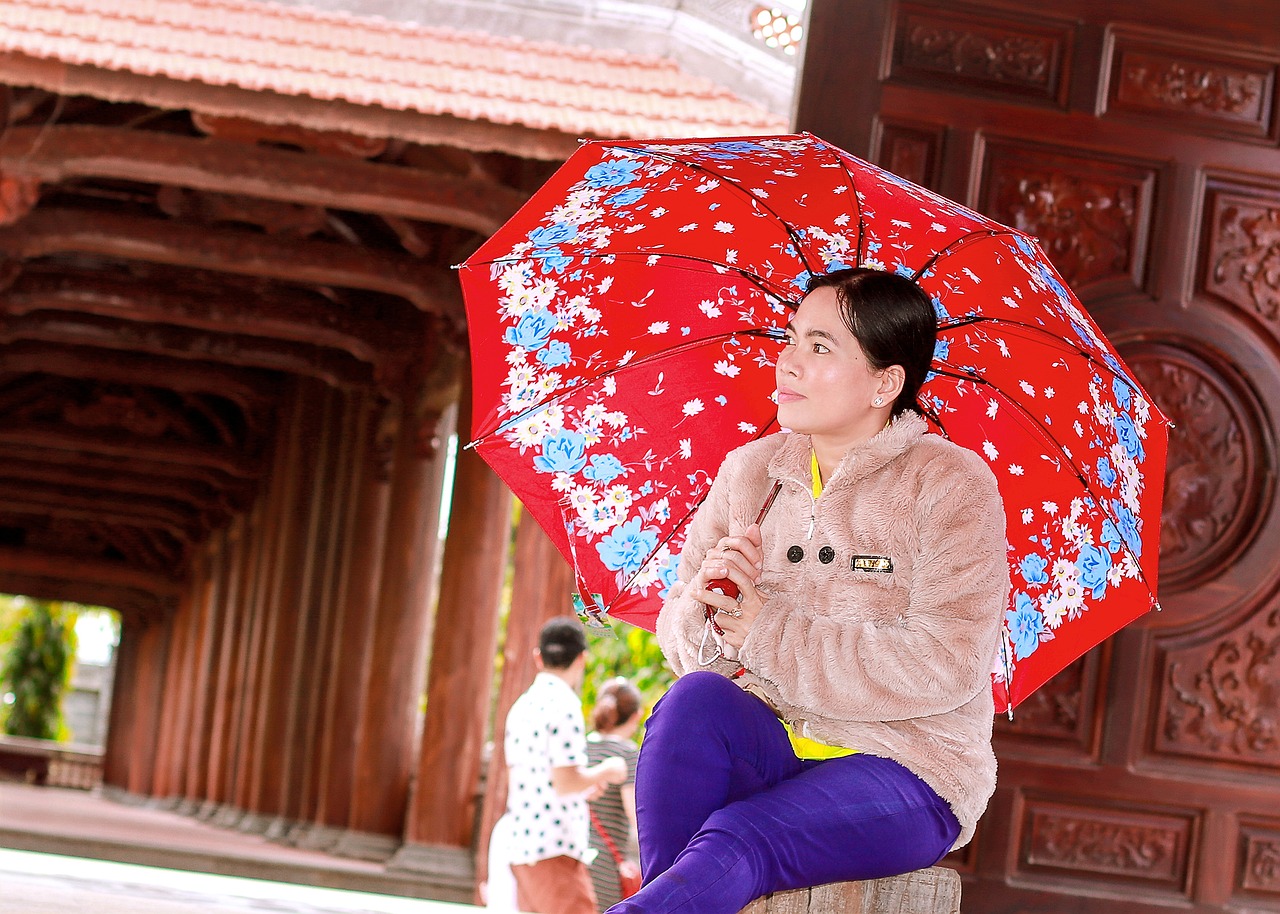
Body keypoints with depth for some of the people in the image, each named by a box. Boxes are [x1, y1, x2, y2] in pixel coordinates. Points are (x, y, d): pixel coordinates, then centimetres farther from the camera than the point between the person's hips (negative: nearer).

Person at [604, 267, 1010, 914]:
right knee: (695, 699, -30)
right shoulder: (751, 471, 10)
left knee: (731, 845, -33)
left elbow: (944, 668, -17)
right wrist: (701, 606, -16)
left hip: (903, 768, -4)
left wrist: (763, 628, -16)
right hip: (765, 751, 5)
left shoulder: (952, 485, -6)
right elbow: (678, 635, 10)